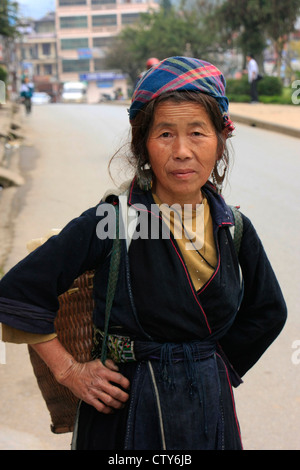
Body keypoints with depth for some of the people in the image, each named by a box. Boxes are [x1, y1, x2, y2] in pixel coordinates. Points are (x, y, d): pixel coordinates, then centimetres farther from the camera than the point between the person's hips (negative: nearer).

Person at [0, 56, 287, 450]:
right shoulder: (112, 220, -16)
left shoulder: (234, 228, -4)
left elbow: (267, 312, 12)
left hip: (209, 408, 3)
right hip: (126, 408, -3)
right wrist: (69, 371, -9)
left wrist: (220, 367, 6)